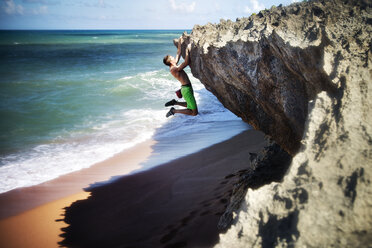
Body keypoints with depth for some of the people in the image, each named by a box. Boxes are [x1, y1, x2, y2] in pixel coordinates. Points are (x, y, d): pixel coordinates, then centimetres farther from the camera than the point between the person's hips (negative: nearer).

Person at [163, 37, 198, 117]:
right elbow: (186, 62, -26)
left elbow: (178, 53, 19)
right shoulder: (174, 69, -18)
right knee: (194, 112, -8)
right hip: (186, 89, -10)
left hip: (187, 87, 10)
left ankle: (175, 102, 24)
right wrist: (187, 49, -19)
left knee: (189, 105, 32)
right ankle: (174, 111, -3)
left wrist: (180, 41, 21)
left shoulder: (174, 66, 9)